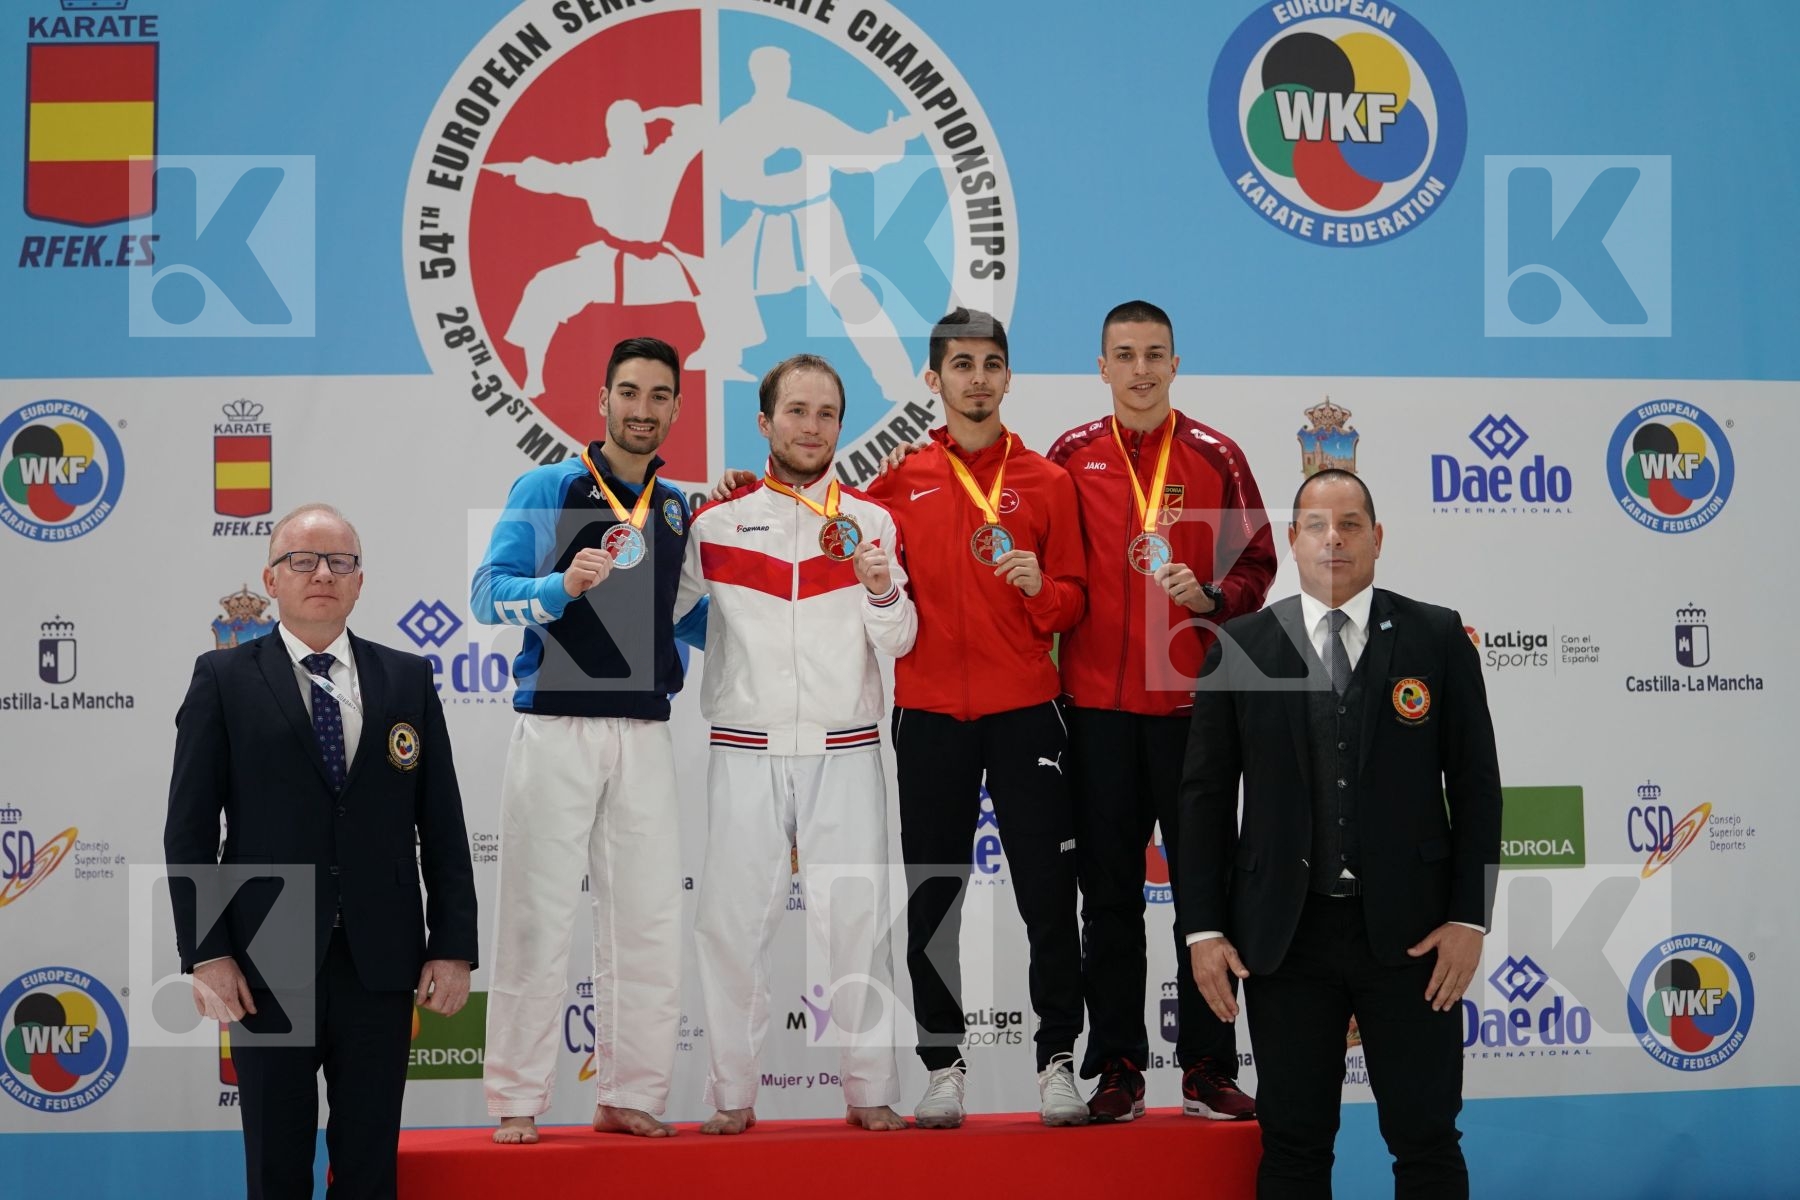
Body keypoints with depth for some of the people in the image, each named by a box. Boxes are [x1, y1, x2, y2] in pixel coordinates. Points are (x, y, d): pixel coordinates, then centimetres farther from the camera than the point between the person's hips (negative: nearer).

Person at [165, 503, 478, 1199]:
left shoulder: (408, 679, 9)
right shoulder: (223, 680, 3)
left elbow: (442, 824, 7)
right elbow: (189, 829, -1)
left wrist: (454, 946, 0)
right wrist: (205, 954, -8)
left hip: (381, 960, 2)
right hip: (267, 963, -2)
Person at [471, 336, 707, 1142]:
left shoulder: (678, 509, 14)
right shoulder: (548, 488, 0)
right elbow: (488, 594, -7)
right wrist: (563, 587, -23)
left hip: (644, 735, 5)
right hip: (556, 730, -4)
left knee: (649, 920, 5)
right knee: (538, 917, -1)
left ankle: (629, 1095, 15)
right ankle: (517, 1100, 7)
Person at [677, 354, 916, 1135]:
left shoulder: (871, 520, 6)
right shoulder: (718, 522, 5)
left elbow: (900, 642, 2)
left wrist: (881, 588, -17)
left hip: (845, 753, 0)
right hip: (745, 752, 0)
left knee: (856, 924, -1)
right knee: (733, 923, -1)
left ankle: (870, 1091, 6)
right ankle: (732, 1093, 7)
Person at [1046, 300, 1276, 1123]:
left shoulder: (1215, 457, 3)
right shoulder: (1072, 456, 6)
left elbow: (1257, 563, 4)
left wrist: (1210, 596, -13)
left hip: (1191, 699, -1)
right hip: (1097, 701, 1)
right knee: (1108, 891, 5)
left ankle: (1208, 1069, 11)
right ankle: (1117, 1068, 13)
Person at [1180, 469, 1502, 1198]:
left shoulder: (1437, 637, 2)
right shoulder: (1240, 645, 3)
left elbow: (1475, 784, 1)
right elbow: (1205, 794, 4)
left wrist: (1469, 917, -6)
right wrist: (1203, 928, -1)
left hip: (1409, 931, -1)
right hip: (1283, 935, 1)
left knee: (1426, 1139, 4)